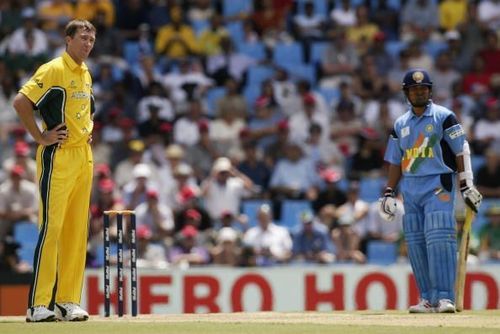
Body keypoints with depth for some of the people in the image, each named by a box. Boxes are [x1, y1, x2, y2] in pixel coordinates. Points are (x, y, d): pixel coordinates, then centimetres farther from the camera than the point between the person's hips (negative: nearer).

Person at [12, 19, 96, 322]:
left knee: (77, 230, 7)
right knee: (52, 227, -11)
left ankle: (68, 300, 12)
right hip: (58, 158, -8)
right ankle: (38, 305, -11)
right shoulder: (53, 70, -10)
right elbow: (21, 102, -18)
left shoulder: (86, 75, 16)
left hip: (84, 157, 8)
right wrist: (40, 137, -15)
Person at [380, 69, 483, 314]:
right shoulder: (401, 124, 15)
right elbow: (395, 162, 19)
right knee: (415, 243, 2)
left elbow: (461, 151, -2)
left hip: (438, 186, -6)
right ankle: (428, 299, 7)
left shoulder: (443, 117, 0)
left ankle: (444, 297, -21)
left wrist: (466, 186, -8)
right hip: (410, 190, 6)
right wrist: (389, 193, 11)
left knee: (438, 239, -17)